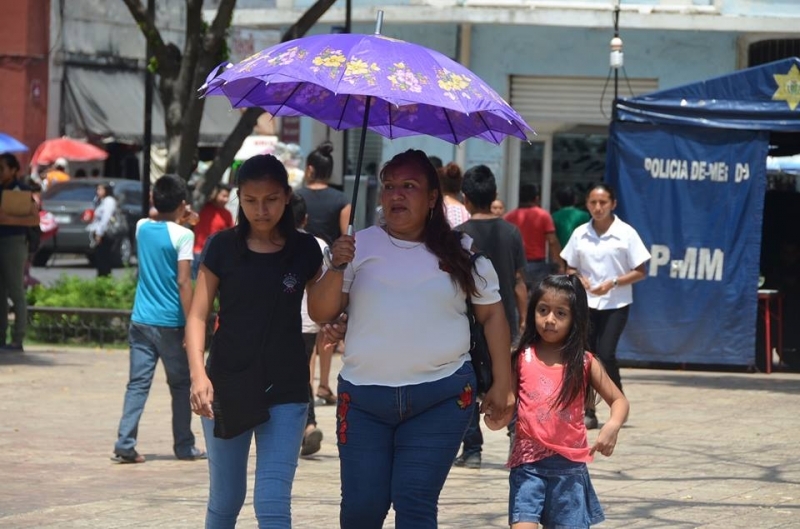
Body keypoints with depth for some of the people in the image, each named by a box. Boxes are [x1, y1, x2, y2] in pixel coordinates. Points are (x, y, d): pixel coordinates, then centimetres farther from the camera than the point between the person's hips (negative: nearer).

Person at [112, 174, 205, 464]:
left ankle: (125, 443, -9)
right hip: (170, 323, -4)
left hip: (141, 320, 4)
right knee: (180, 385, 10)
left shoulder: (142, 227, 5)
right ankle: (184, 446, 16)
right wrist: (191, 325, -14)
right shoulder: (182, 235, -11)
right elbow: (183, 282, -15)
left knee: (137, 383, 3)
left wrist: (178, 220, 33)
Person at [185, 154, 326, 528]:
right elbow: (198, 315, -2)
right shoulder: (223, 246, -1)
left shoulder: (304, 250, 1)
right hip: (227, 385, 1)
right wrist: (198, 373, -17)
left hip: (285, 389, -1)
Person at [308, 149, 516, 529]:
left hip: (440, 398, -1)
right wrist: (337, 268, -16)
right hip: (364, 396, 2)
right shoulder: (359, 246, 6)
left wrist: (502, 383, 1)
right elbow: (320, 313, 2)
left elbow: (492, 314, 8)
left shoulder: (461, 252, 5)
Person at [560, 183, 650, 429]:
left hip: (615, 304, -3)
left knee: (605, 354, -14)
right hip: (585, 303, 3)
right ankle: (588, 412, 9)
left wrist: (613, 283, -16)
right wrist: (578, 279, -10)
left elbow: (640, 272, -3)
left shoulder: (626, 233, -5)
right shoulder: (580, 234, 5)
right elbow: (570, 268, 13)